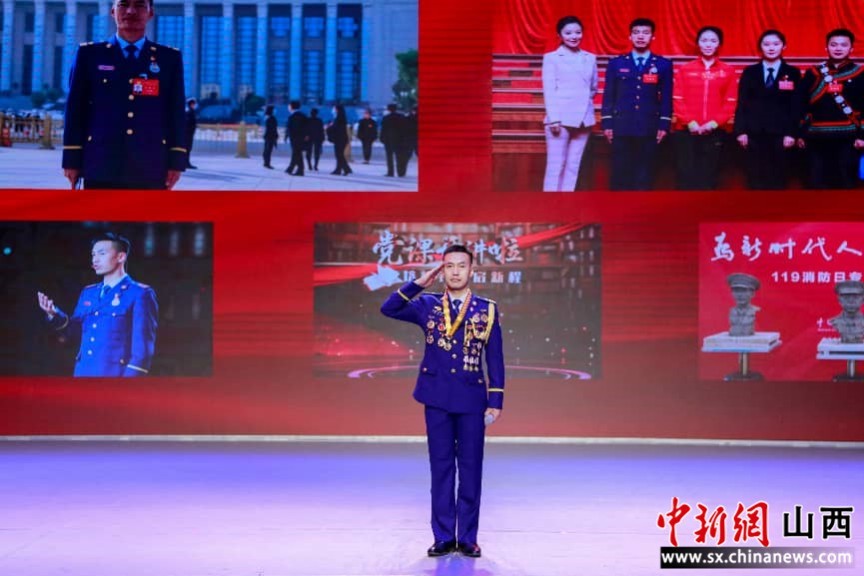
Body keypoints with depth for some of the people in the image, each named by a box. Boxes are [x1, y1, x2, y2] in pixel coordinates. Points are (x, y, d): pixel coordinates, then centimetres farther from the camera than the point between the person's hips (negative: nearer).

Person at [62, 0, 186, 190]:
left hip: (151, 169, 1)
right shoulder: (89, 54, 11)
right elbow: (76, 111, 7)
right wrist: (72, 158, 1)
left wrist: (176, 160, 0)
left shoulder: (169, 58, 12)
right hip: (102, 168, 0)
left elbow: (177, 113, 9)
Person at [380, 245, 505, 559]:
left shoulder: (487, 309, 3)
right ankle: (443, 537, 11)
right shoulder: (427, 305, 5)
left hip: (471, 398, -1)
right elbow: (388, 309, -8)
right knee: (441, 467, 5)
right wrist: (419, 283, -11)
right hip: (437, 397, 1)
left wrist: (496, 401, -3)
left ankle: (468, 538, 11)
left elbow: (495, 358, 2)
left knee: (470, 468, 3)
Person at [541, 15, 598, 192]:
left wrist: (583, 102, 5)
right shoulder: (551, 58, 1)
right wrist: (554, 118, -12)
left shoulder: (590, 58, 12)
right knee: (555, 165, -7)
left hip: (583, 118, 4)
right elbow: (549, 90, -5)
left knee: (573, 166, 5)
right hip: (561, 118, -4)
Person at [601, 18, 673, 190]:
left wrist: (664, 125, -2)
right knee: (620, 175, 2)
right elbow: (608, 95, 6)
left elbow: (667, 98, 5)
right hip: (621, 128, 0)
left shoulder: (663, 65, 7)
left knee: (644, 175, 2)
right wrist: (607, 124, 0)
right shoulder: (616, 63, 9)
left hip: (649, 129, 0)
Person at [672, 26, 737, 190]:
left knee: (709, 177, 1)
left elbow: (730, 103, 3)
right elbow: (677, 100, 3)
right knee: (687, 177, -3)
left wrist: (715, 122, -11)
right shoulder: (685, 70, 7)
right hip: (687, 131, 0)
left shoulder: (728, 71, 7)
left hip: (715, 132, 0)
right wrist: (689, 122, -11)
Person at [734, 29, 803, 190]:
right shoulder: (749, 72, 11)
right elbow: (742, 104, 6)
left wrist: (792, 133, -7)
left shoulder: (793, 73, 7)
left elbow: (796, 107, 2)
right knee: (756, 181, 1)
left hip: (781, 135, -1)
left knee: (778, 181, 0)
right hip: (754, 135, 1)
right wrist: (741, 131, -4)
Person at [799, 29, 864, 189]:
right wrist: (801, 133, 4)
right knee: (816, 185, 3)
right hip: (817, 139, 2)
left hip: (847, 139, -2)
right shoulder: (813, 73, 9)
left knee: (846, 184, 0)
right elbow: (802, 104, 9)